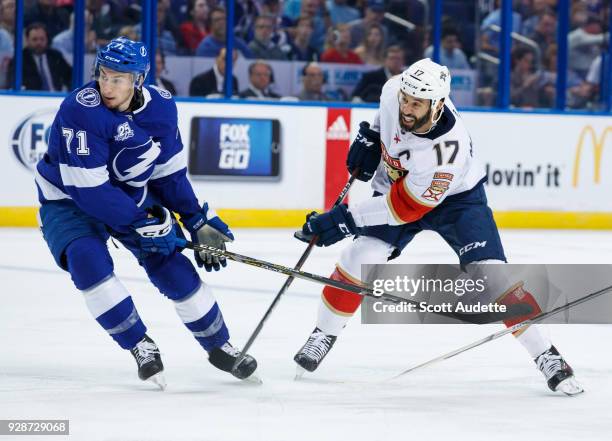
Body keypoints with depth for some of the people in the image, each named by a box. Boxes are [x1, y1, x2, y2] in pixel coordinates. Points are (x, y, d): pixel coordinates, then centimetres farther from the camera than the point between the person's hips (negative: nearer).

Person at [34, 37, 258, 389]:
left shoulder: (161, 106, -12)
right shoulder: (80, 110, -30)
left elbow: (170, 172, 2)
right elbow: (88, 188, -31)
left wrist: (199, 221, -1)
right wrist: (142, 223, -29)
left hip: (134, 194, 4)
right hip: (70, 199, -4)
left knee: (172, 264, -5)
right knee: (87, 258, -29)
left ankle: (218, 346, 16)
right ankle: (139, 344, -13)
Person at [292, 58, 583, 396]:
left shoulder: (448, 149, -40)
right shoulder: (394, 91, -26)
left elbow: (406, 207, -33)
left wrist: (345, 220, -33)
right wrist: (369, 137, 0)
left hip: (456, 197, -4)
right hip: (396, 186, 4)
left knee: (489, 272, -18)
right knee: (362, 257, -16)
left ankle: (546, 355, -7)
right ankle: (324, 333, 4)